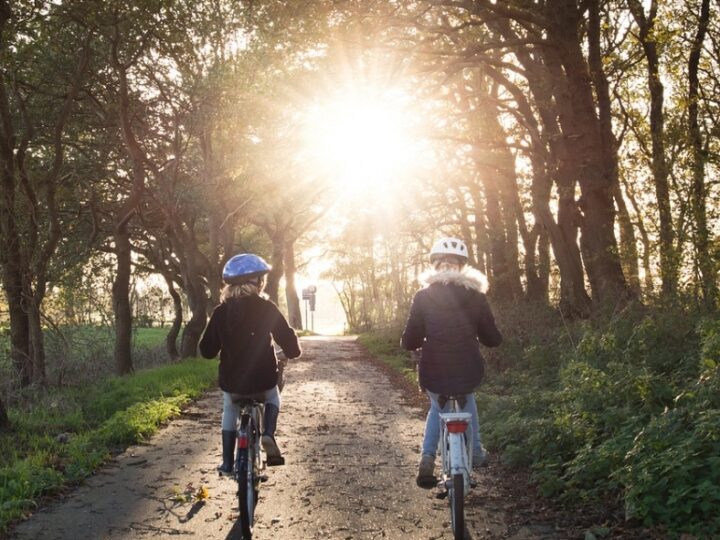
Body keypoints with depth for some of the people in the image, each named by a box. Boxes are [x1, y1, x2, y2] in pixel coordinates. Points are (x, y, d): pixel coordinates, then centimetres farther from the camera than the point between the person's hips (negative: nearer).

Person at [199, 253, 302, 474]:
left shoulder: (220, 312, -2)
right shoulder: (266, 308, -8)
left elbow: (207, 350, 2)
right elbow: (287, 339, -9)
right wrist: (294, 351, 14)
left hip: (231, 382, 1)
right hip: (263, 380, -1)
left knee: (230, 411, 30)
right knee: (272, 398, 31)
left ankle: (227, 463, 24)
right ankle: (269, 435, 5)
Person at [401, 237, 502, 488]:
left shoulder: (423, 297, -4)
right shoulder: (476, 297, -2)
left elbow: (410, 341, -3)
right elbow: (493, 339, 4)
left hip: (433, 375, -1)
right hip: (468, 374, 1)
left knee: (438, 408, 30)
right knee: (467, 400, 35)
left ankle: (427, 459, 12)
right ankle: (476, 453, 37)